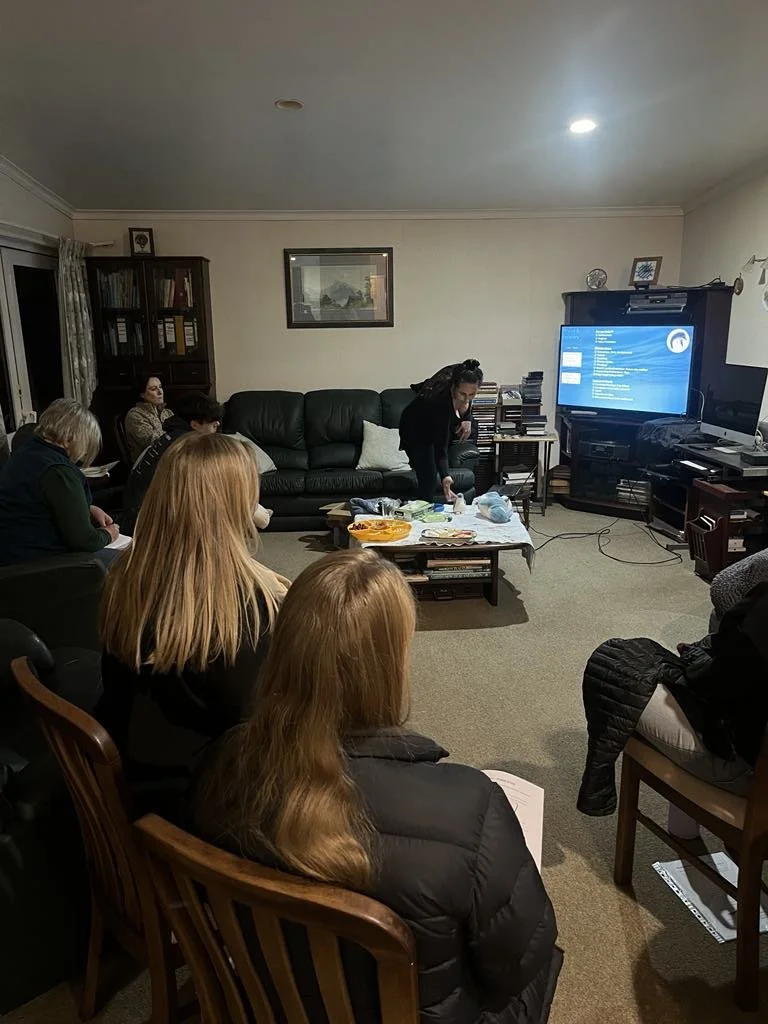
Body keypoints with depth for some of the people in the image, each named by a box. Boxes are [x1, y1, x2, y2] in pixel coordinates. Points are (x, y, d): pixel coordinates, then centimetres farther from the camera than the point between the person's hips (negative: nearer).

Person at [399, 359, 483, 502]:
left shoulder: (462, 378, -27)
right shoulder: (440, 399, -42)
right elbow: (440, 447, -39)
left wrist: (467, 418, -16)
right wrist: (445, 476, -51)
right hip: (416, 431, -7)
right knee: (428, 478, -13)